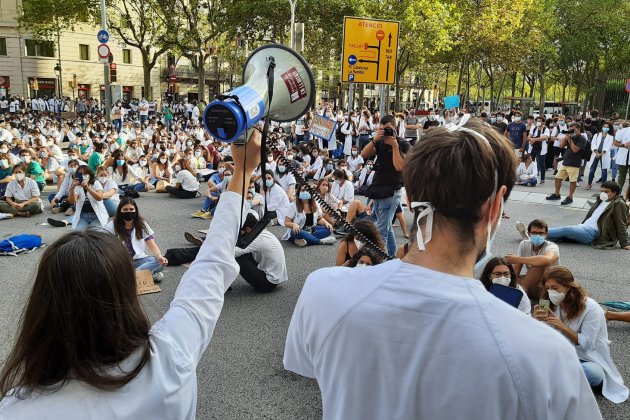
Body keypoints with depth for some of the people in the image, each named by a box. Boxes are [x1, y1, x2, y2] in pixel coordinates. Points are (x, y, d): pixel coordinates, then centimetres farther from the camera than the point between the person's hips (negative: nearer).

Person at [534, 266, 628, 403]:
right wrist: (541, 321, -21)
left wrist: (562, 327, -32)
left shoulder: (590, 308, -18)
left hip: (589, 360, -4)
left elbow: (586, 343, -20)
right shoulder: (555, 305, -1)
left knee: (591, 372, -38)